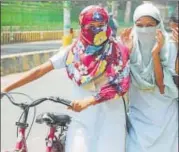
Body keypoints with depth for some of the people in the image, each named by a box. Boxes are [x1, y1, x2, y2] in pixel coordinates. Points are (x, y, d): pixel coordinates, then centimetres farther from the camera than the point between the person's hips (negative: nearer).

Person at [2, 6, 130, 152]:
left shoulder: (118, 52, -7)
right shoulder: (74, 51, -1)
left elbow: (120, 86, -16)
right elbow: (41, 70, -2)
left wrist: (87, 101, -29)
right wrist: (6, 88, -6)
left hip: (110, 117, -1)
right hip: (82, 118, 1)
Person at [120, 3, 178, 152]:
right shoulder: (131, 46, -3)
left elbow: (163, 87, -16)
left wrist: (155, 53, -22)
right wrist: (126, 51, -17)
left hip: (164, 115, -1)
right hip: (138, 115, 1)